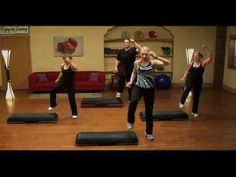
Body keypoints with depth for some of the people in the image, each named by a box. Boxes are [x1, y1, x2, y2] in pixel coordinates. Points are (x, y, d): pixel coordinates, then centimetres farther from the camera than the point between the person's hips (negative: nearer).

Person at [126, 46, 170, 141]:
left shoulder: (153, 62, -8)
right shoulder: (137, 63, -2)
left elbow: (167, 62, -19)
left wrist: (157, 57, -29)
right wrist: (131, 81, 3)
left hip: (150, 89, 0)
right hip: (138, 86, 0)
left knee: (149, 111, 7)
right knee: (133, 101, -32)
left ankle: (149, 132, 26)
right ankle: (131, 121, -5)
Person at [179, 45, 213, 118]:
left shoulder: (203, 63, -7)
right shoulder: (192, 63, 4)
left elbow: (210, 58, -20)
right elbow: (187, 71, 15)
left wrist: (207, 49, -27)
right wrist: (184, 77, 2)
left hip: (198, 82, -1)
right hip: (190, 80, 1)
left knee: (196, 97, 8)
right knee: (187, 88, -31)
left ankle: (194, 111, 24)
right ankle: (181, 102, -12)